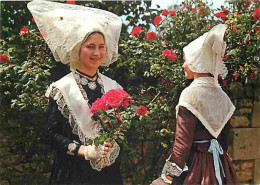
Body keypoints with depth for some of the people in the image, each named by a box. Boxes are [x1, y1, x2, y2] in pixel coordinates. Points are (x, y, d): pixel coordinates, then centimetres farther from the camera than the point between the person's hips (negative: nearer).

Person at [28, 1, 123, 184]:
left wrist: (114, 143, -9)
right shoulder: (62, 88, -8)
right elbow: (53, 134, -9)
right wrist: (85, 150, -20)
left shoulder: (113, 86, 4)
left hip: (109, 168, 4)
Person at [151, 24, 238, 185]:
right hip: (220, 165, 7)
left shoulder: (191, 94, -15)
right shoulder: (222, 96, 6)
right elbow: (224, 138, 13)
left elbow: (183, 143, -18)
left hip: (195, 165, -7)